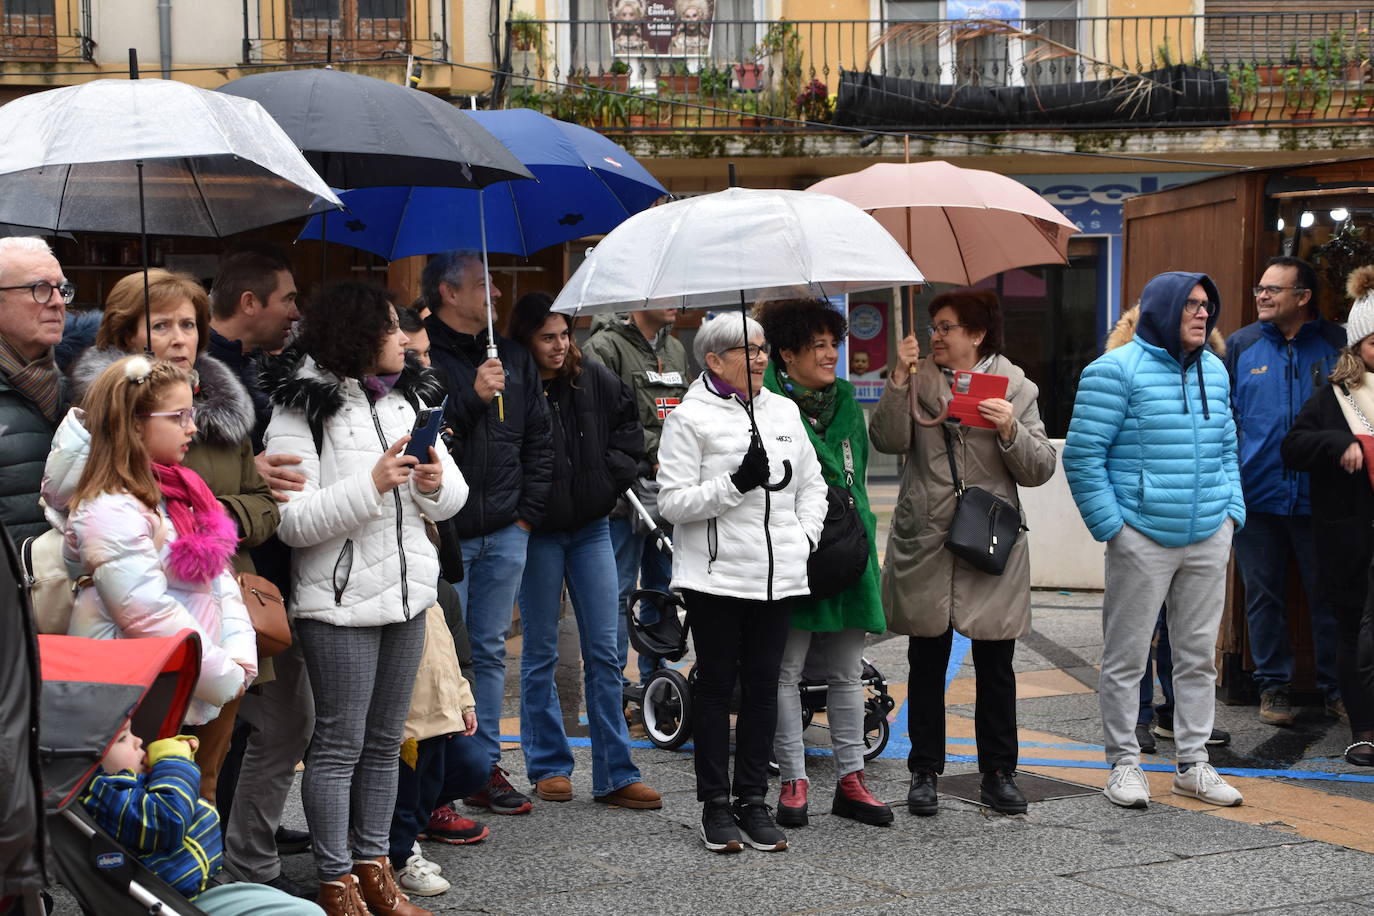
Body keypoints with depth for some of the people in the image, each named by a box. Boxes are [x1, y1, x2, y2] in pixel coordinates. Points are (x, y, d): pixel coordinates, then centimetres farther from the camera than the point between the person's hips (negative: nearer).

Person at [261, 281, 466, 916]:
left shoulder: (407, 400, 9)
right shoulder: (302, 410, -11)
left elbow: (453, 500, 10)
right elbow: (293, 522, -18)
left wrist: (435, 482, -12)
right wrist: (372, 484, -24)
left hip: (407, 595, 7)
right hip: (341, 602, -7)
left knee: (385, 740, 14)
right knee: (339, 744, 1)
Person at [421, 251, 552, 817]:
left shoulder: (512, 357, 14)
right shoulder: (420, 355, -7)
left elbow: (538, 440, 17)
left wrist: (528, 512, 9)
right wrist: (471, 397, -22)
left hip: (505, 535, 6)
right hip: (445, 533, -6)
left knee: (491, 651, 12)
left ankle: (486, 766, 21)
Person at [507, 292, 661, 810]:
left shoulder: (595, 381, 1)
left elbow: (629, 428, 14)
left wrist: (611, 473, 2)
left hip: (590, 527, 4)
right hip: (538, 533, -4)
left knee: (604, 652, 4)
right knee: (540, 654, 7)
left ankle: (615, 775, 8)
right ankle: (549, 766, 20)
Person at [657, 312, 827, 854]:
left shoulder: (784, 411, 13)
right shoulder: (690, 418, -4)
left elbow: (812, 484, 20)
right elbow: (672, 502, -10)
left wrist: (805, 539, 5)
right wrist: (735, 484, -20)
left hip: (777, 575, 5)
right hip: (716, 575, -5)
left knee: (763, 685, 7)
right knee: (716, 685, 3)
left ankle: (752, 800, 16)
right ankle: (715, 805, 12)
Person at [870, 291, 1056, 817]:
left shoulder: (1015, 387, 4)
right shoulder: (919, 380, 7)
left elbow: (1040, 469, -1)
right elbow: (889, 440, -9)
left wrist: (1011, 429, -17)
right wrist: (900, 378, -16)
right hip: (924, 542, 1)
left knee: (995, 665, 5)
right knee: (926, 663, 7)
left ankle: (998, 774, 17)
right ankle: (925, 773, 16)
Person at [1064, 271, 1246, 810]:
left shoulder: (1214, 371, 13)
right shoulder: (1117, 370, -7)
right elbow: (1082, 455, -9)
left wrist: (1232, 512, 9)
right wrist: (1111, 526, -12)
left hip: (1209, 538, 6)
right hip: (1143, 539, -6)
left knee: (1199, 655, 11)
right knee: (1127, 658, 1)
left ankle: (1193, 765, 20)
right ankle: (1124, 765, 11)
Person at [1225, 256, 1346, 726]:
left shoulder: (1336, 344, 1)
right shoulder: (1240, 345, 5)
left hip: (1320, 496, -1)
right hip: (1257, 494, 1)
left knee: (1330, 596, 5)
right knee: (1264, 595, 8)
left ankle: (1337, 688, 17)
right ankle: (1273, 686, 19)